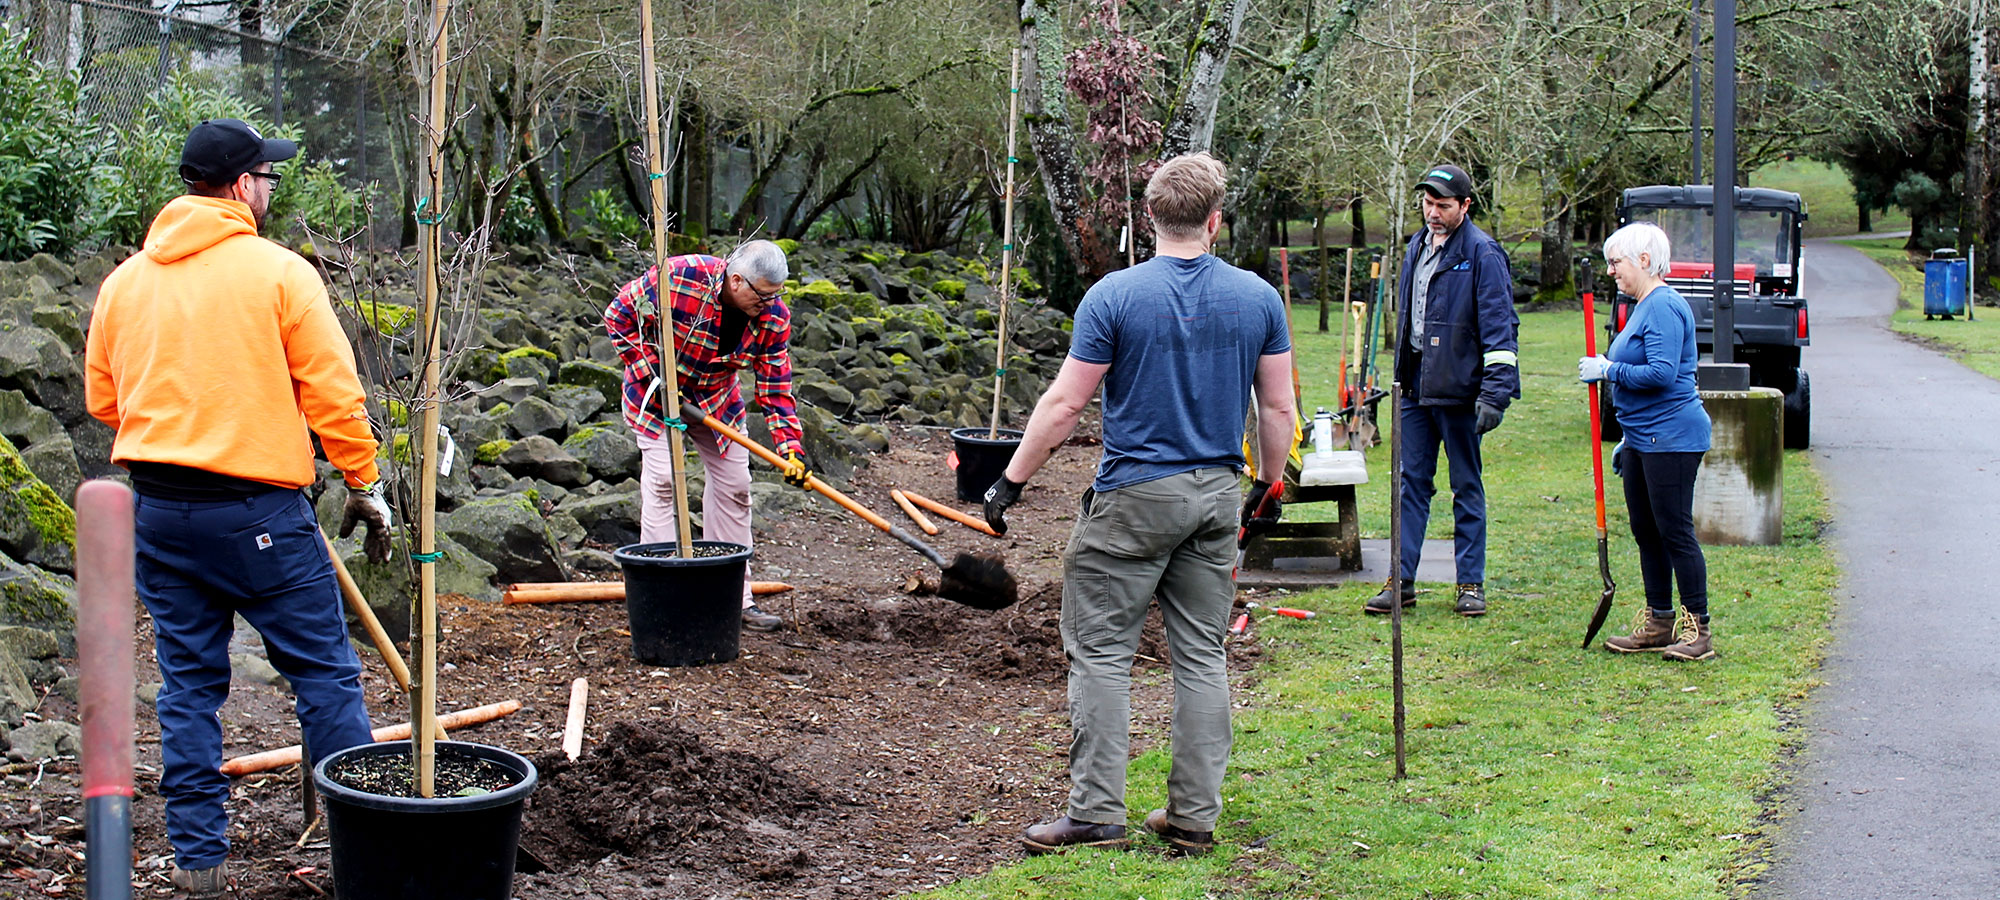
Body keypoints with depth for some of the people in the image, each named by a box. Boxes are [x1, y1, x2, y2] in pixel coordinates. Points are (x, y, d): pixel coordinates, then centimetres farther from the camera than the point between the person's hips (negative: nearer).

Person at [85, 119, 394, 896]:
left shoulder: (124, 280, 9)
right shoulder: (278, 271, -7)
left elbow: (103, 400, 16)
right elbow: (333, 393, -9)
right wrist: (364, 486, 0)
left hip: (157, 510, 5)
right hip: (258, 509, -5)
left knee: (188, 681, 11)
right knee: (325, 672, 4)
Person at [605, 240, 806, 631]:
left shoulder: (775, 319, -19)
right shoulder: (678, 278, -32)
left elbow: (776, 386, -14)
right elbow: (618, 314, -19)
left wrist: (791, 448, -25)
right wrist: (650, 375, -23)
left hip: (717, 399, 4)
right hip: (656, 393, -4)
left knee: (733, 485, 3)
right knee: (662, 480, -13)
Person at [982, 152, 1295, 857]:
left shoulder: (1114, 296, -9)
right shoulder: (1258, 298, 2)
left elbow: (1064, 403, -9)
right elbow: (1279, 409, 5)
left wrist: (1011, 481, 0)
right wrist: (1271, 490, 19)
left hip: (1134, 495, -4)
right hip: (1218, 495, 4)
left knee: (1101, 651, 2)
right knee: (1201, 654, 10)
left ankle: (1096, 813, 0)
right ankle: (1194, 817, 13)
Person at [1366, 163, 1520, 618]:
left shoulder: (1483, 255, -10)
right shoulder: (1417, 247, 13)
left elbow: (1500, 329, -14)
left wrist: (1495, 393, -20)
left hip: (1458, 388, -6)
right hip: (1416, 388, 6)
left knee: (1467, 487, 4)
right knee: (1412, 483, 7)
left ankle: (1471, 583, 12)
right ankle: (1402, 581, 12)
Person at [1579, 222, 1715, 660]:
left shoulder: (1664, 307, -15)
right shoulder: (1644, 307, 18)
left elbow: (1661, 374, -25)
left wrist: (1608, 370, -15)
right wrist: (1627, 440, 25)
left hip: (1671, 439, -10)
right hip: (1645, 439, 10)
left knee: (1675, 532, -7)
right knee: (1646, 533, 12)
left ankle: (1698, 629, -1)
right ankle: (1658, 623, 19)